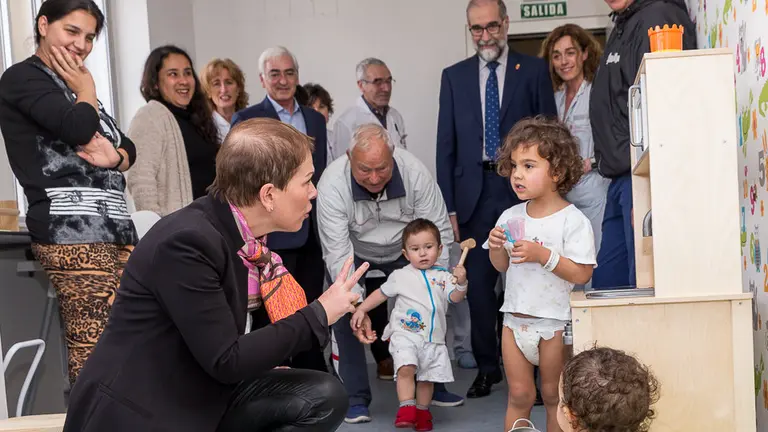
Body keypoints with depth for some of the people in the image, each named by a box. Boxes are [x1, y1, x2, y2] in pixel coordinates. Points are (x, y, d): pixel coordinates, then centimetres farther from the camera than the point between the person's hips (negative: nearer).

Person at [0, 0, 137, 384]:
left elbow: (130, 147, 21)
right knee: (93, 347, -14)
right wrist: (86, 90, 6)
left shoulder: (74, 86, 27)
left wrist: (115, 157, -2)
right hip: (71, 230, -8)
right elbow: (79, 127, -15)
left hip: (114, 225, 8)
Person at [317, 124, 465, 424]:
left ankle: (432, 385, 17)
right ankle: (356, 398, -2)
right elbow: (337, 252, -31)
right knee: (346, 313, -16)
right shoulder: (333, 184, -32)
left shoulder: (415, 173, -28)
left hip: (405, 254, 2)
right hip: (354, 257, -1)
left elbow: (437, 234, -21)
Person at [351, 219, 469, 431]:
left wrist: (461, 283, -24)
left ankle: (422, 412, 26)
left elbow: (455, 298, -4)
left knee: (427, 378, 9)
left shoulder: (443, 276, 5)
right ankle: (407, 409, -19)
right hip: (405, 334, -2)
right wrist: (361, 309, 7)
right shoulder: (400, 276, 5)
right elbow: (381, 293, 13)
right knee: (406, 369, -23)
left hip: (433, 338, 2)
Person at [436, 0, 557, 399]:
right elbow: (446, 145, 8)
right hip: (474, 193, 2)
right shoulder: (454, 76, 10)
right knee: (478, 284, 4)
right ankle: (486, 367, 18)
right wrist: (448, 206, 1)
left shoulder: (533, 71, 4)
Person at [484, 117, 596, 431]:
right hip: (515, 319, 4)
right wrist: (496, 248, -9)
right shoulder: (510, 217, 3)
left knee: (553, 396, 11)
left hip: (553, 322, -4)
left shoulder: (573, 220, -13)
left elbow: (582, 274, -19)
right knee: (519, 396, 12)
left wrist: (543, 255, -26)